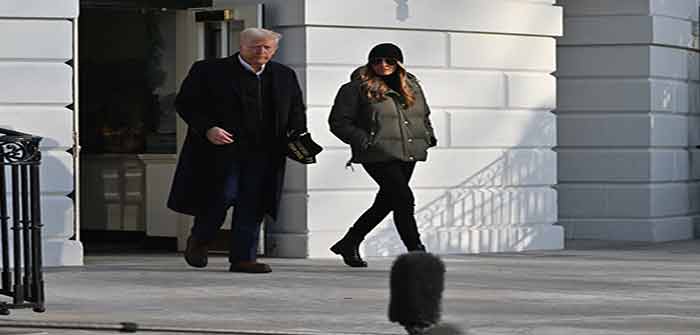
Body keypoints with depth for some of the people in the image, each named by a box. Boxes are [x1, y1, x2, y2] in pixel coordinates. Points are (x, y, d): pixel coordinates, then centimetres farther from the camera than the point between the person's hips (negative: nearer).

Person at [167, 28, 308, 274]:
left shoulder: (285, 76, 14)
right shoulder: (209, 71, 0)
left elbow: (297, 110, 23)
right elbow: (185, 103, 0)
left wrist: (299, 135, 3)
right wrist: (207, 129, -15)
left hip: (262, 153, 4)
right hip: (220, 150, -4)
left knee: (252, 205, 0)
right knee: (222, 197, -7)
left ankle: (243, 258, 5)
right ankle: (198, 242, 19)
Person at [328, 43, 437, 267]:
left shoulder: (411, 85, 15)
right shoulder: (356, 89, -4)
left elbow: (424, 116, 27)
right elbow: (338, 122, -5)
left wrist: (428, 136, 9)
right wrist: (364, 140, -15)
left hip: (408, 155, 7)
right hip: (379, 156, -7)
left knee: (385, 203, 12)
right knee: (404, 199, -16)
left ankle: (348, 244, 28)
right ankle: (416, 251, -13)